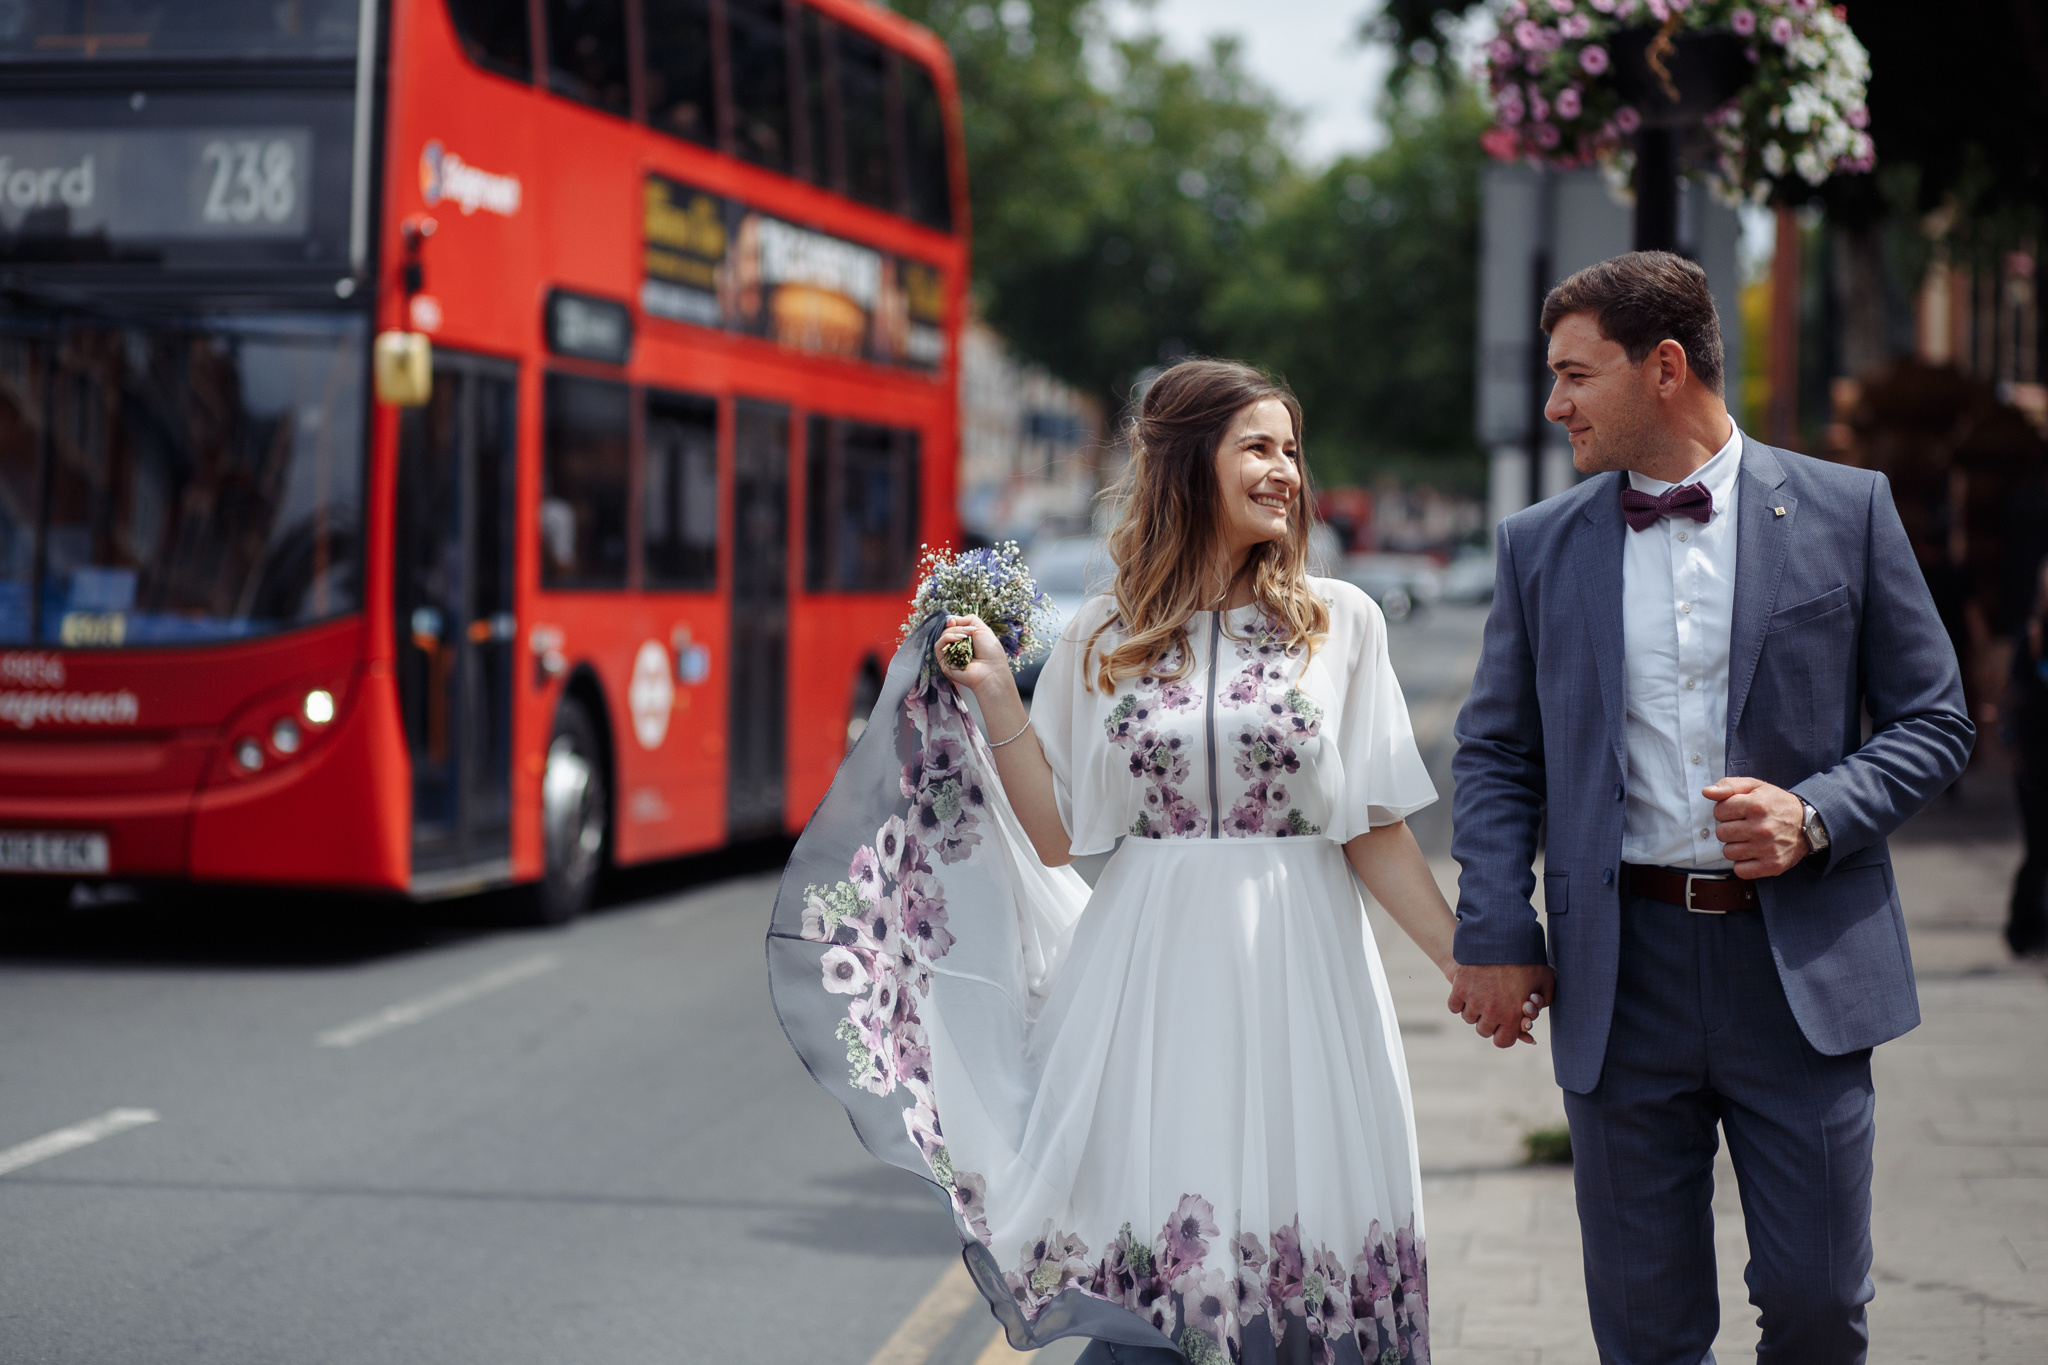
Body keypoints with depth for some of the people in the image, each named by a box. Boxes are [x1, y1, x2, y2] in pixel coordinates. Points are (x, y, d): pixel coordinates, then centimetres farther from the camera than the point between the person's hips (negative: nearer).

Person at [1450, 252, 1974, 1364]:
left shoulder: (1845, 510, 3)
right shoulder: (1540, 544, 9)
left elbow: (1935, 722, 4)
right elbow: (1495, 756, 11)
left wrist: (1816, 815, -13)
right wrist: (1494, 934, 0)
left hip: (1801, 964, -1)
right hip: (1621, 969, 2)